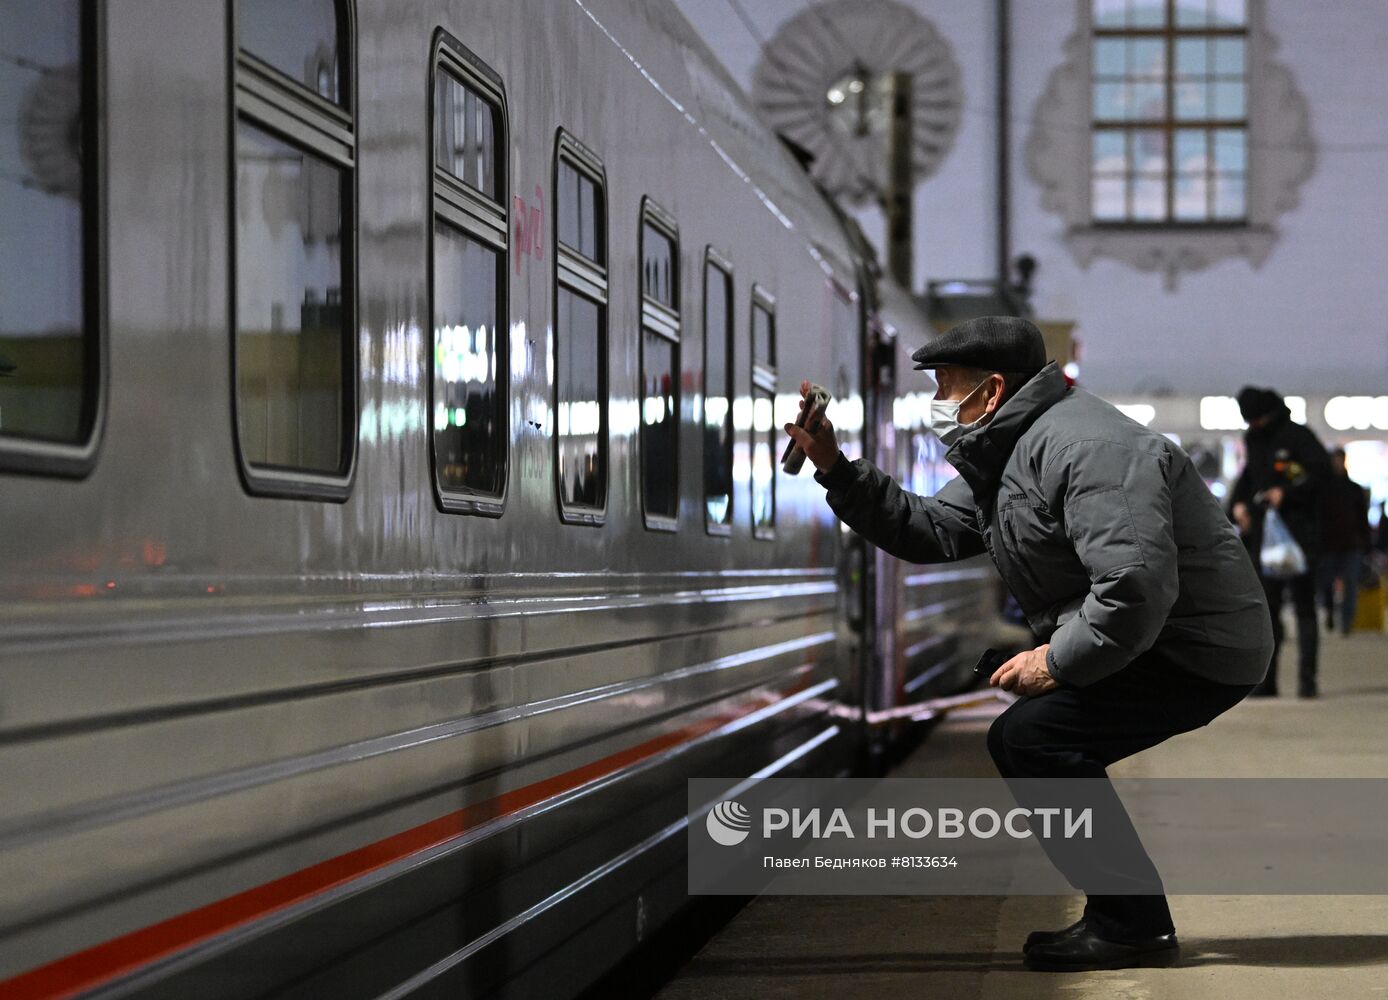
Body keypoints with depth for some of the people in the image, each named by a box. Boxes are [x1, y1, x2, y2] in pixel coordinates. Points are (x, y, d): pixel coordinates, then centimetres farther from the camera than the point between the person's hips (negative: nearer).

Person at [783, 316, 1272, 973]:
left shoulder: (1084, 448, -23)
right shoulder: (1002, 457, 13)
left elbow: (1136, 586, -32)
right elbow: (929, 530, 14)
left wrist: (1056, 662, -21)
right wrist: (834, 467, 7)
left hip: (1199, 647, -11)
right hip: (1151, 643, 11)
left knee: (1028, 736, -19)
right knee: (1026, 741, 19)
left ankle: (1135, 925, -14)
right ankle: (1123, 916, 21)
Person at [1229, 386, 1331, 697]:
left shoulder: (1297, 435, -7)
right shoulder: (1252, 440, 15)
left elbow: (1322, 470, -13)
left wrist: (1286, 492, -19)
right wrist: (1238, 503, 5)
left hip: (1299, 532, -7)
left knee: (1304, 606, -5)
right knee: (1267, 607, 7)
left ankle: (1307, 677, -6)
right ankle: (1266, 680, 10)